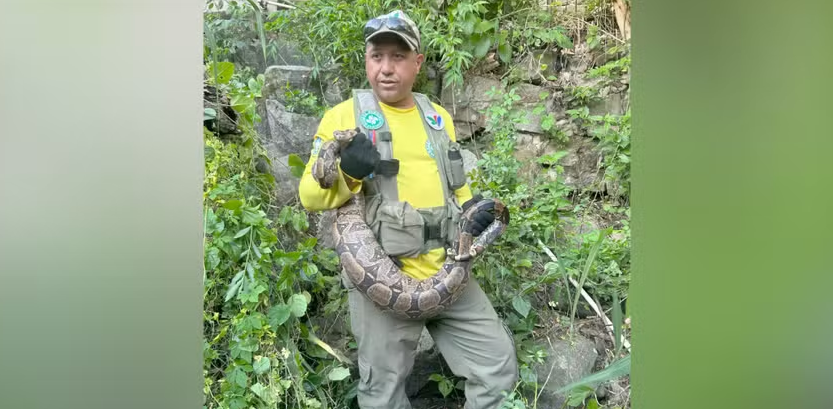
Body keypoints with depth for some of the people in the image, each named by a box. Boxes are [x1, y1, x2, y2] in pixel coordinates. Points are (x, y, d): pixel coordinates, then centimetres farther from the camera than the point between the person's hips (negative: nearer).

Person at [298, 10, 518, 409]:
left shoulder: (438, 117, 13)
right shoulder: (345, 115, -3)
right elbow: (311, 195, -5)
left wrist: (473, 212, 2)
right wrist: (346, 171, -26)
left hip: (449, 273, 5)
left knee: (498, 365, 9)